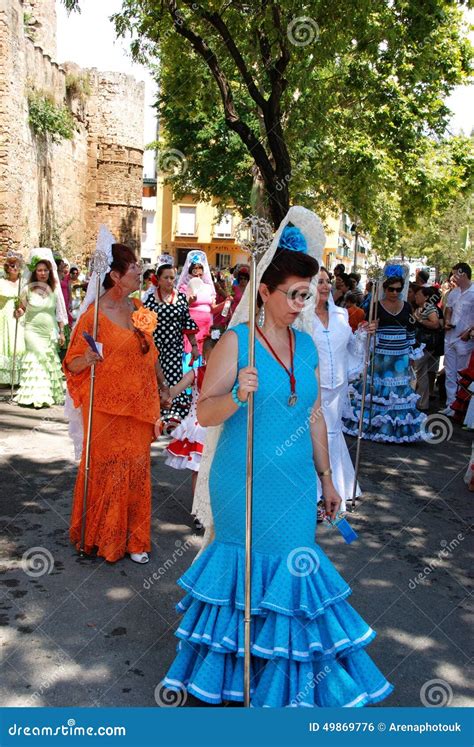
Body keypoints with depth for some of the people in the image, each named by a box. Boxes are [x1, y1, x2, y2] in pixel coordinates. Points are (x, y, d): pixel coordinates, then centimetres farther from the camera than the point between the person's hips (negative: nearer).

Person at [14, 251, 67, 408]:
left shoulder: (54, 290, 2)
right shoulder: (28, 289, -3)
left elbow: (59, 313, 7)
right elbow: (21, 309, 4)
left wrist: (61, 332, 6)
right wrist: (18, 313, -20)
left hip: (50, 333, 3)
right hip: (33, 332, -2)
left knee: (49, 362, 6)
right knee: (36, 361, -7)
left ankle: (48, 394, 14)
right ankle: (34, 396, -2)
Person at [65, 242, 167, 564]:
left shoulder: (137, 307, 6)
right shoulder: (94, 313, -12)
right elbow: (72, 364, -9)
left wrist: (162, 385, 17)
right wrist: (86, 359, -29)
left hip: (139, 405, 6)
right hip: (106, 407, -5)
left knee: (136, 470, 11)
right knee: (106, 469, 6)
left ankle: (132, 538, 24)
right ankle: (102, 536, 25)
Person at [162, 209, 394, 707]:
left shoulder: (305, 344, 7)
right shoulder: (237, 340, -9)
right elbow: (203, 411, -11)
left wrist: (325, 476, 16)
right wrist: (237, 396, -31)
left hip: (295, 484, 5)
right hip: (245, 483, -5)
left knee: (288, 570, 12)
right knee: (247, 569, 7)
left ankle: (286, 676, 33)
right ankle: (238, 668, 30)